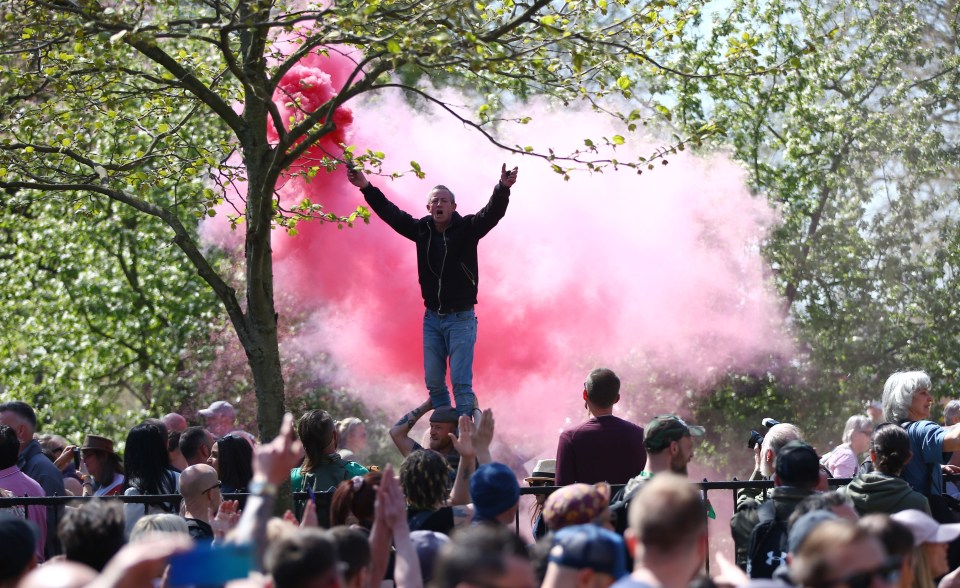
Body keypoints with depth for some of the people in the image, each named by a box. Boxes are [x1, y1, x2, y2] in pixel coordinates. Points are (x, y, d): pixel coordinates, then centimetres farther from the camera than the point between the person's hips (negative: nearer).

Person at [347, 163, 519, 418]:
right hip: (432, 318, 5)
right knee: (434, 382, 6)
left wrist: (503, 188, -40)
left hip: (461, 318, -4)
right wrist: (366, 187, -1)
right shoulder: (422, 229, 4)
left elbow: (492, 213, -21)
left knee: (460, 382, -10)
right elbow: (390, 213, 6)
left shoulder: (467, 228, -7)